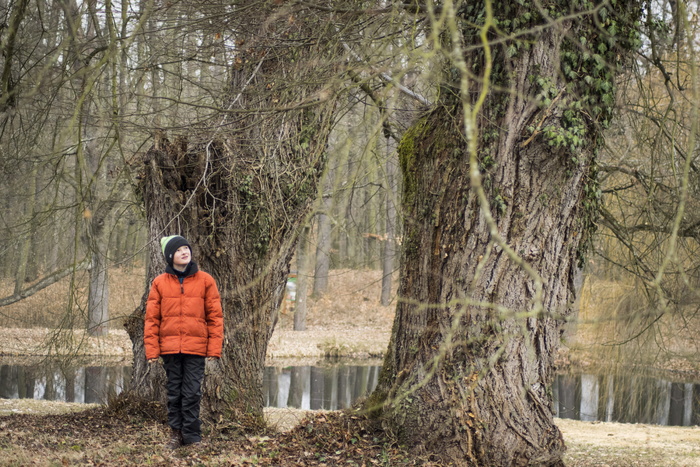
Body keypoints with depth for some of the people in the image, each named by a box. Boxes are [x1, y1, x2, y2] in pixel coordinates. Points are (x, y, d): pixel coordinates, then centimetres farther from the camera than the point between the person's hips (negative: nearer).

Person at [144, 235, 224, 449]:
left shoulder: (205, 280, 3)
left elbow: (215, 316, 3)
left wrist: (214, 348, -4)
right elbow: (151, 318, 5)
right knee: (174, 391, 8)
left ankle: (192, 434, 6)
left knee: (192, 392, -2)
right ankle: (176, 433, 15)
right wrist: (151, 349, -2)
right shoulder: (160, 283, 5)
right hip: (169, 347, 1)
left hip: (195, 348, -1)